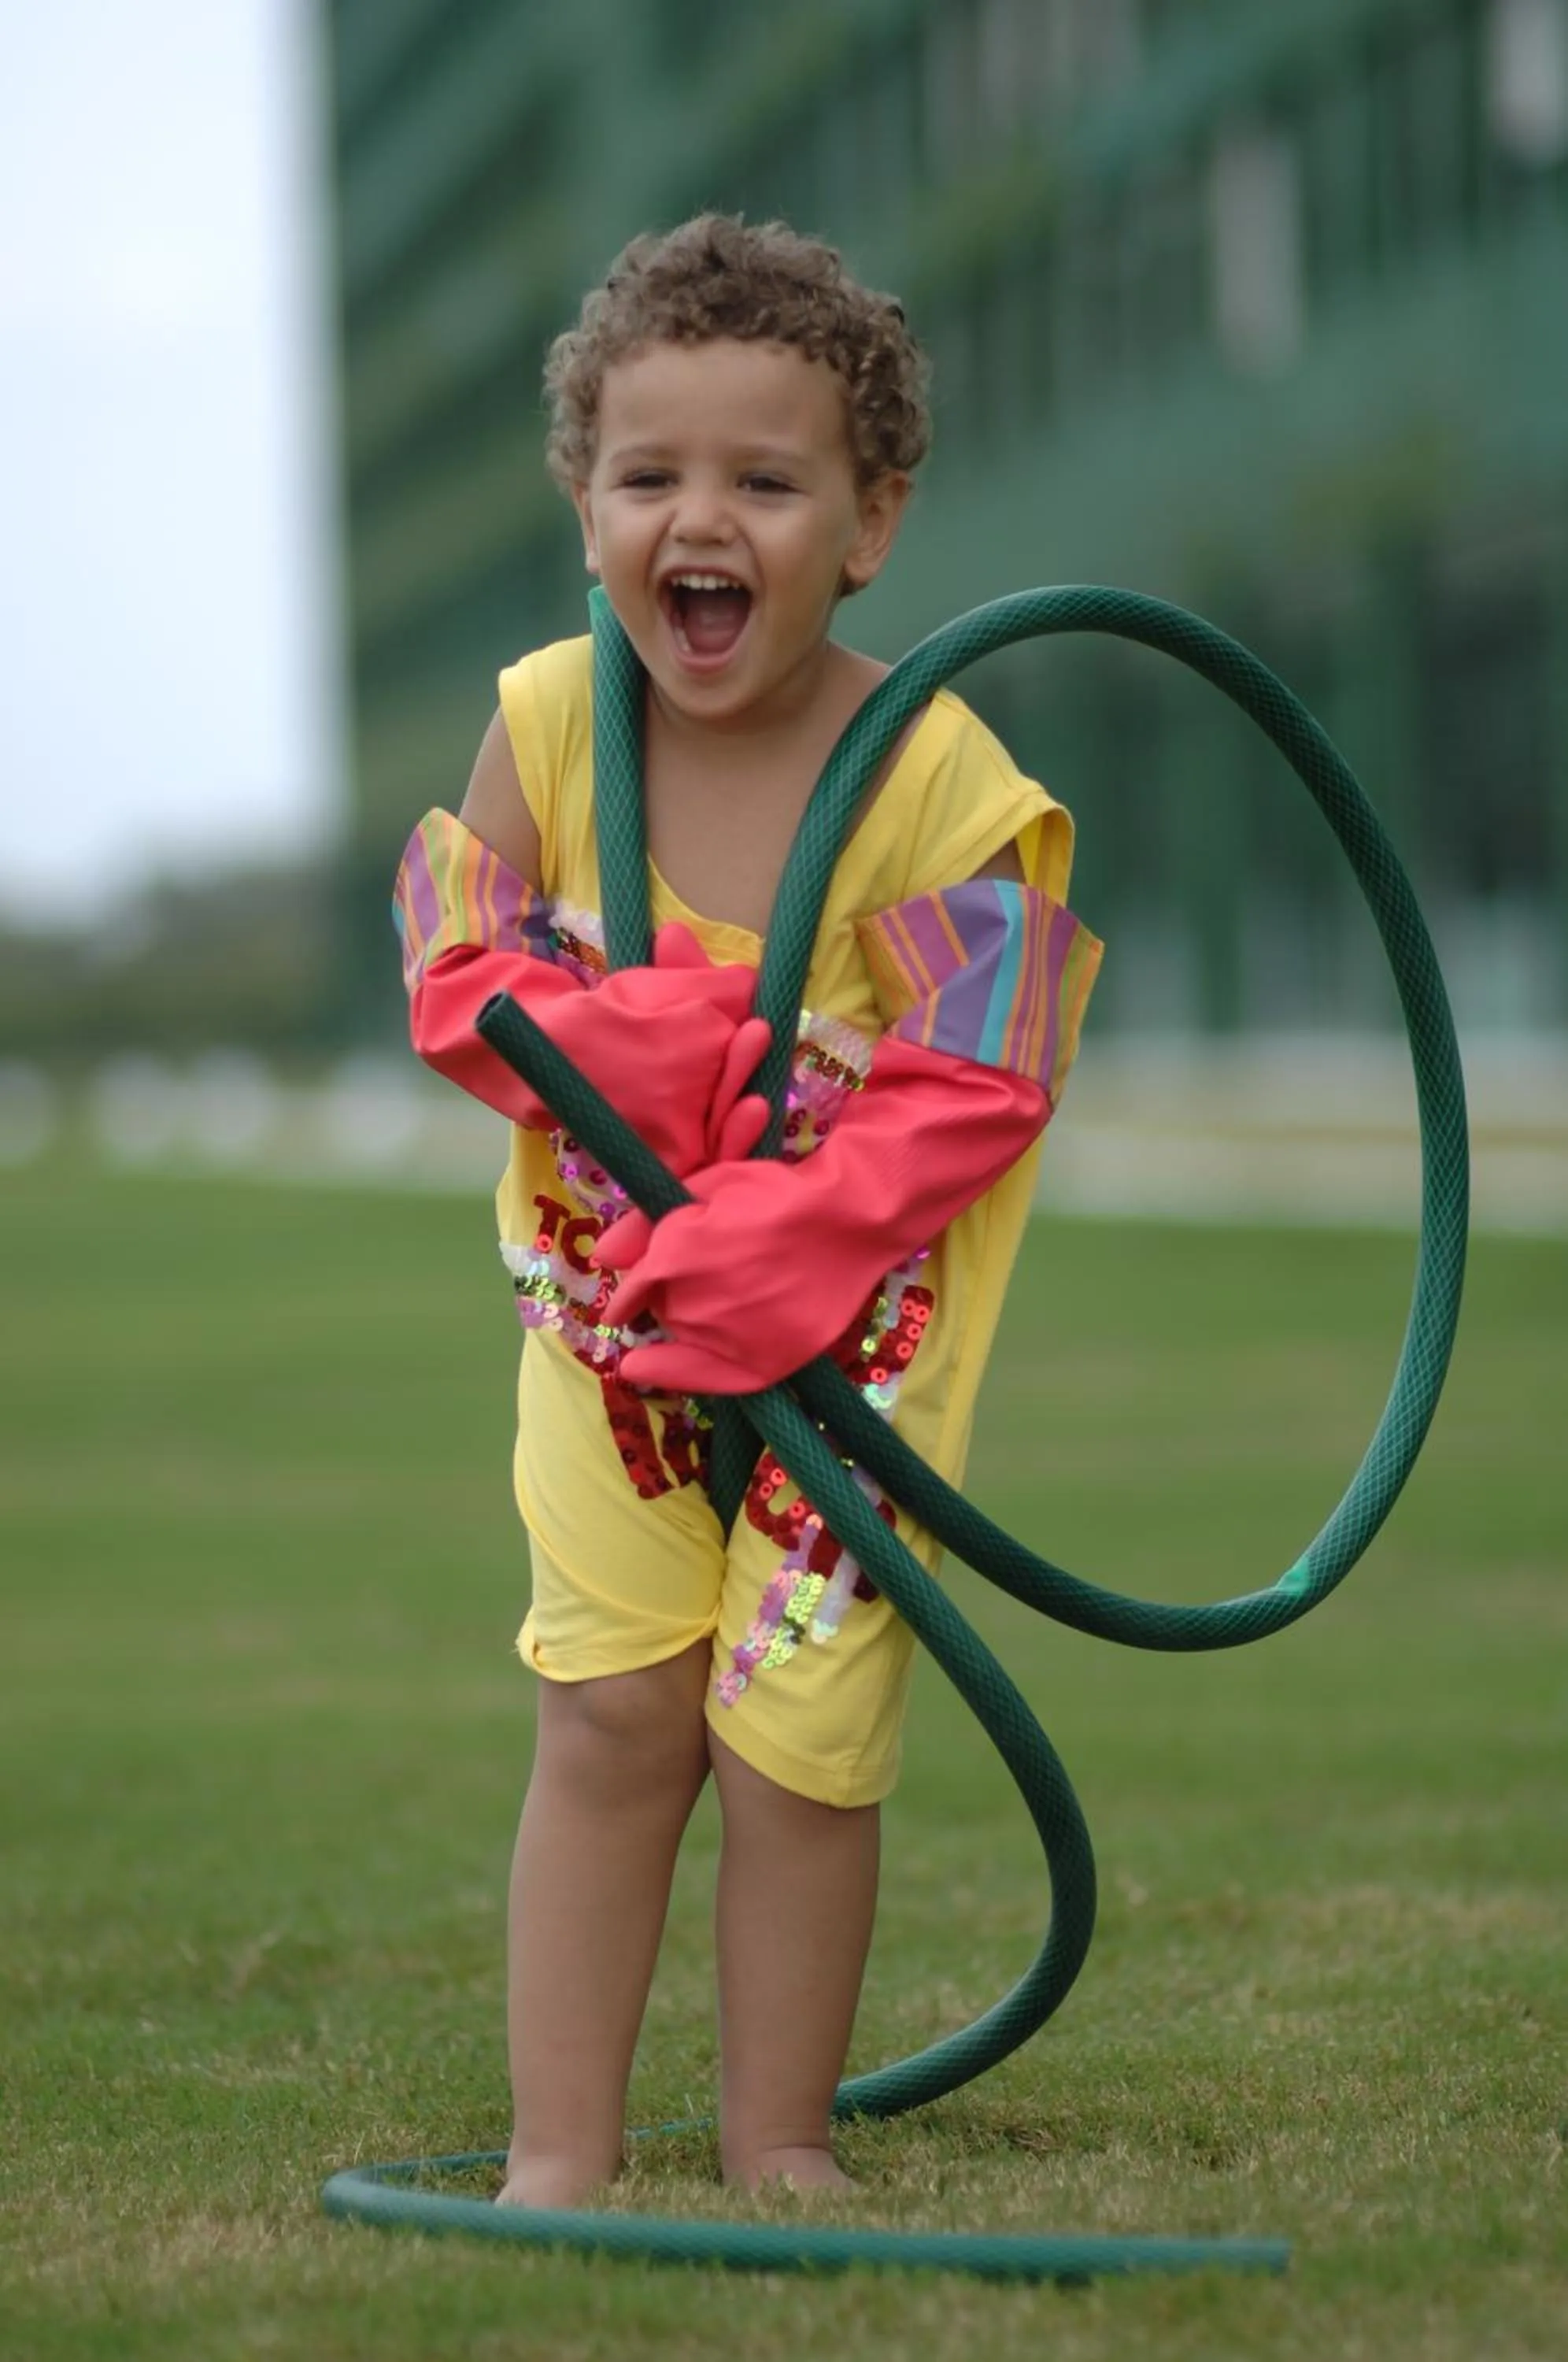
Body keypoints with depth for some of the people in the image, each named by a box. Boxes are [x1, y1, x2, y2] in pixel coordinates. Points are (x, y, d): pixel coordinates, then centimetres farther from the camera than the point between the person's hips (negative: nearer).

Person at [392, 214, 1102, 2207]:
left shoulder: (942, 776, -20)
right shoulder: (546, 720, -10)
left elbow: (977, 1089, -19)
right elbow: (456, 975, -3)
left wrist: (769, 1251, -27)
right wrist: (624, 1041, -23)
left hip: (853, 1314, -2)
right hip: (608, 1295, 2)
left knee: (796, 1735, -1)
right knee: (612, 1716, 1)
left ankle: (779, 2148, 16)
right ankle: (559, 2151, 9)